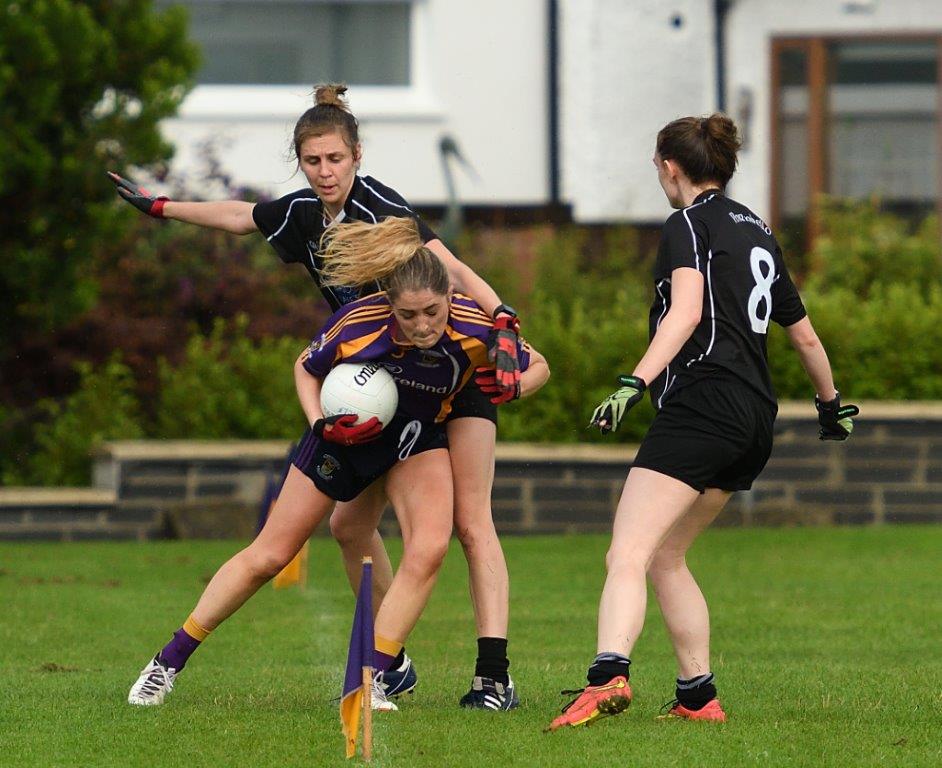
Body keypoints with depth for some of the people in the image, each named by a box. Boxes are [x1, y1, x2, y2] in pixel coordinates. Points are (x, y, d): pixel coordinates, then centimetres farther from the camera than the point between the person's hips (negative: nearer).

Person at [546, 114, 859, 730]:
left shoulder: (689, 224, 0)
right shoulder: (757, 232, 23)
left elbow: (686, 312, -19)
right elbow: (804, 334, 32)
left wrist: (635, 383, -29)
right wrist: (831, 404, 47)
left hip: (701, 403, -9)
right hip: (757, 417, 9)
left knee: (627, 556, -20)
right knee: (665, 556, 19)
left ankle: (609, 675, -42)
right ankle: (698, 696, 15)